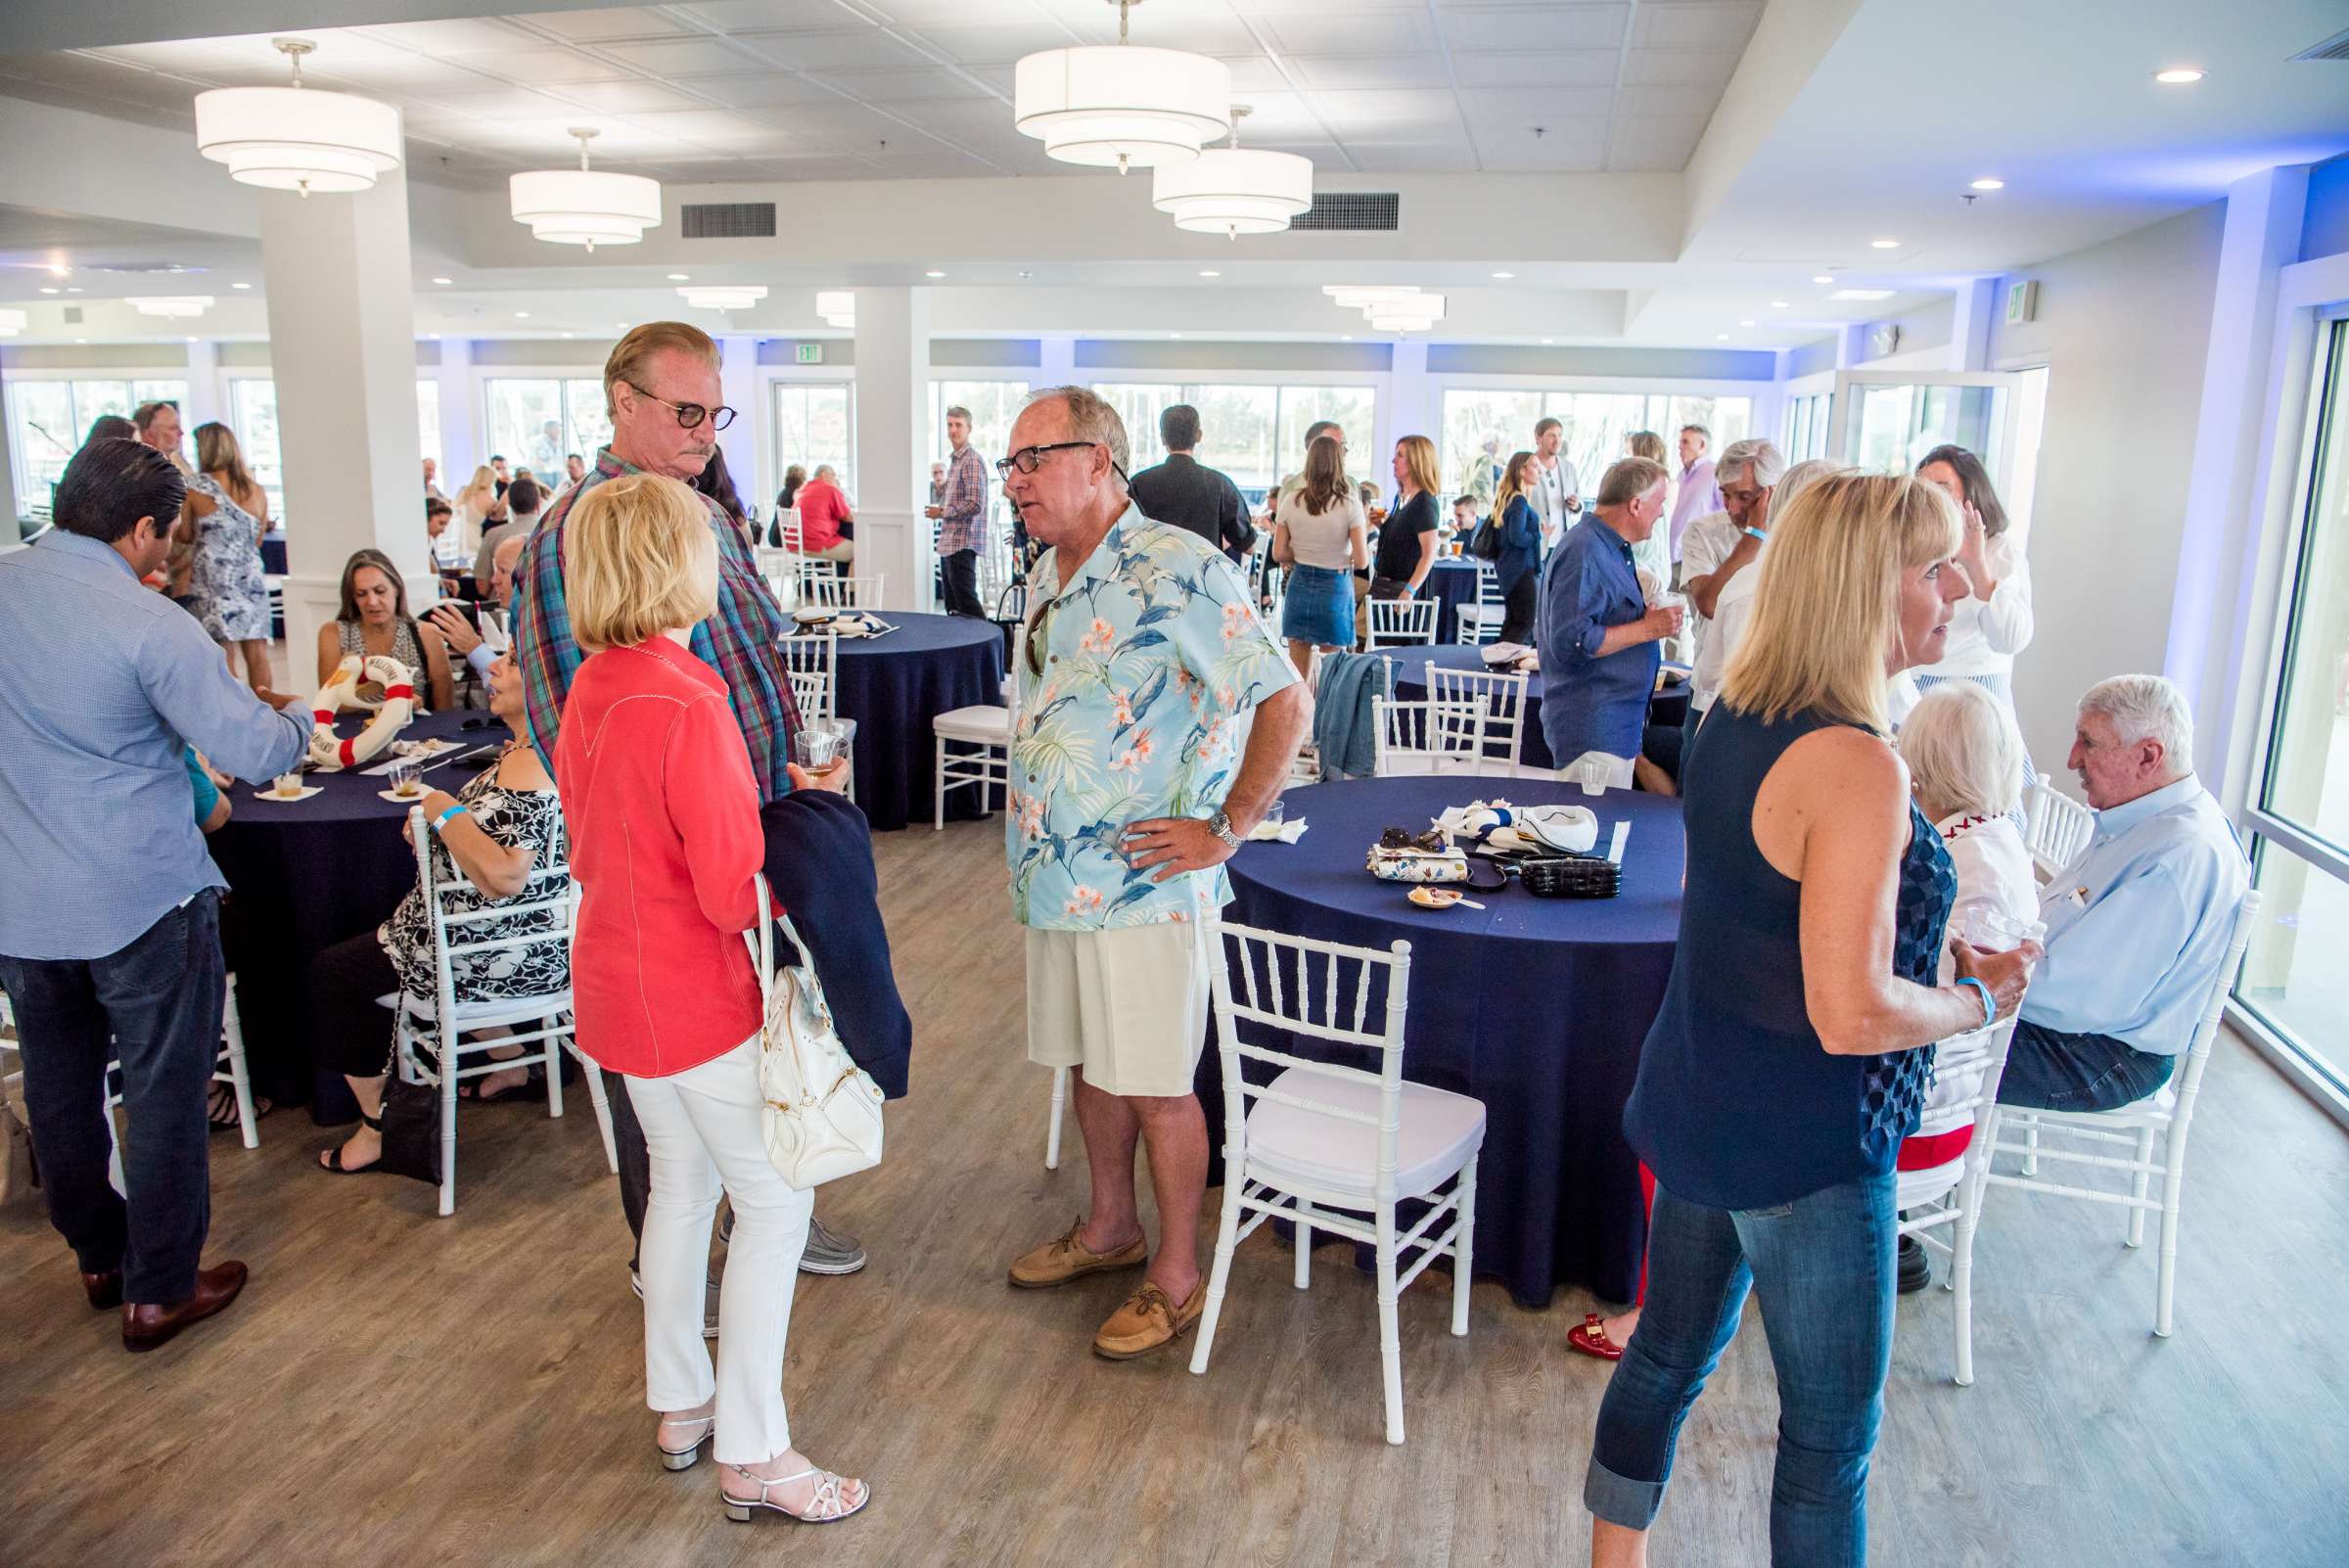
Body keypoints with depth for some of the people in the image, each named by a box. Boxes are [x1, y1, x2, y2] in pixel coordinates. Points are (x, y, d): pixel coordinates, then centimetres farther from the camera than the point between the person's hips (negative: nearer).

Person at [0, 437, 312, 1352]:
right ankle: (159, 1290, 17)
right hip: (140, 899, -6)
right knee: (164, 1093, 8)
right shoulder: (149, 626, -19)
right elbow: (254, 751, -19)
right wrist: (302, 723, 1)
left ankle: (99, 1256, 37)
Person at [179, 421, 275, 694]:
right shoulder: (257, 491, 4)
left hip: (215, 582, -3)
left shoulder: (194, 486, -4)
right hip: (252, 579, 3)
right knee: (257, 653, 5)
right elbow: (258, 540, 10)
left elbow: (185, 535, 4)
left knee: (225, 655, -1)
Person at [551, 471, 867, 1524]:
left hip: (619, 982, 9)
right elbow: (736, 892, -26)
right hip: (702, 999, -9)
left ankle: (678, 1405, 37)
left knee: (681, 1186, 22)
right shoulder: (689, 709, -26)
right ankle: (752, 1456, 14)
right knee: (774, 1201, 4)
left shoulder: (589, 690, 2)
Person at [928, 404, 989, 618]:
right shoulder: (954, 459, 16)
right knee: (952, 606, 13)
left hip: (963, 542, -9)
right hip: (948, 543, 9)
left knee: (966, 602, -9)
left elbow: (975, 504, -19)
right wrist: (939, 510, 7)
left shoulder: (973, 460, -12)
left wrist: (942, 513, -10)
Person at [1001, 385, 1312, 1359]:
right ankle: (1110, 1229, 39)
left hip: (1144, 883, -8)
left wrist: (1224, 830, -16)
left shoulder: (1177, 569, -17)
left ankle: (1176, 1274, 21)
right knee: (1089, 1061, 19)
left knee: (1155, 1082, 4)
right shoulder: (1047, 578, 10)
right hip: (1059, 876, 8)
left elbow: (1286, 703, -17)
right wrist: (1028, 820, 15)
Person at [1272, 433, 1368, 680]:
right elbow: (1362, 560, -12)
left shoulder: (1291, 500, -4)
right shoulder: (1349, 504, -12)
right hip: (1336, 587, -3)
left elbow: (1278, 554, 0)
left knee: (1297, 671, 11)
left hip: (1300, 584, 3)